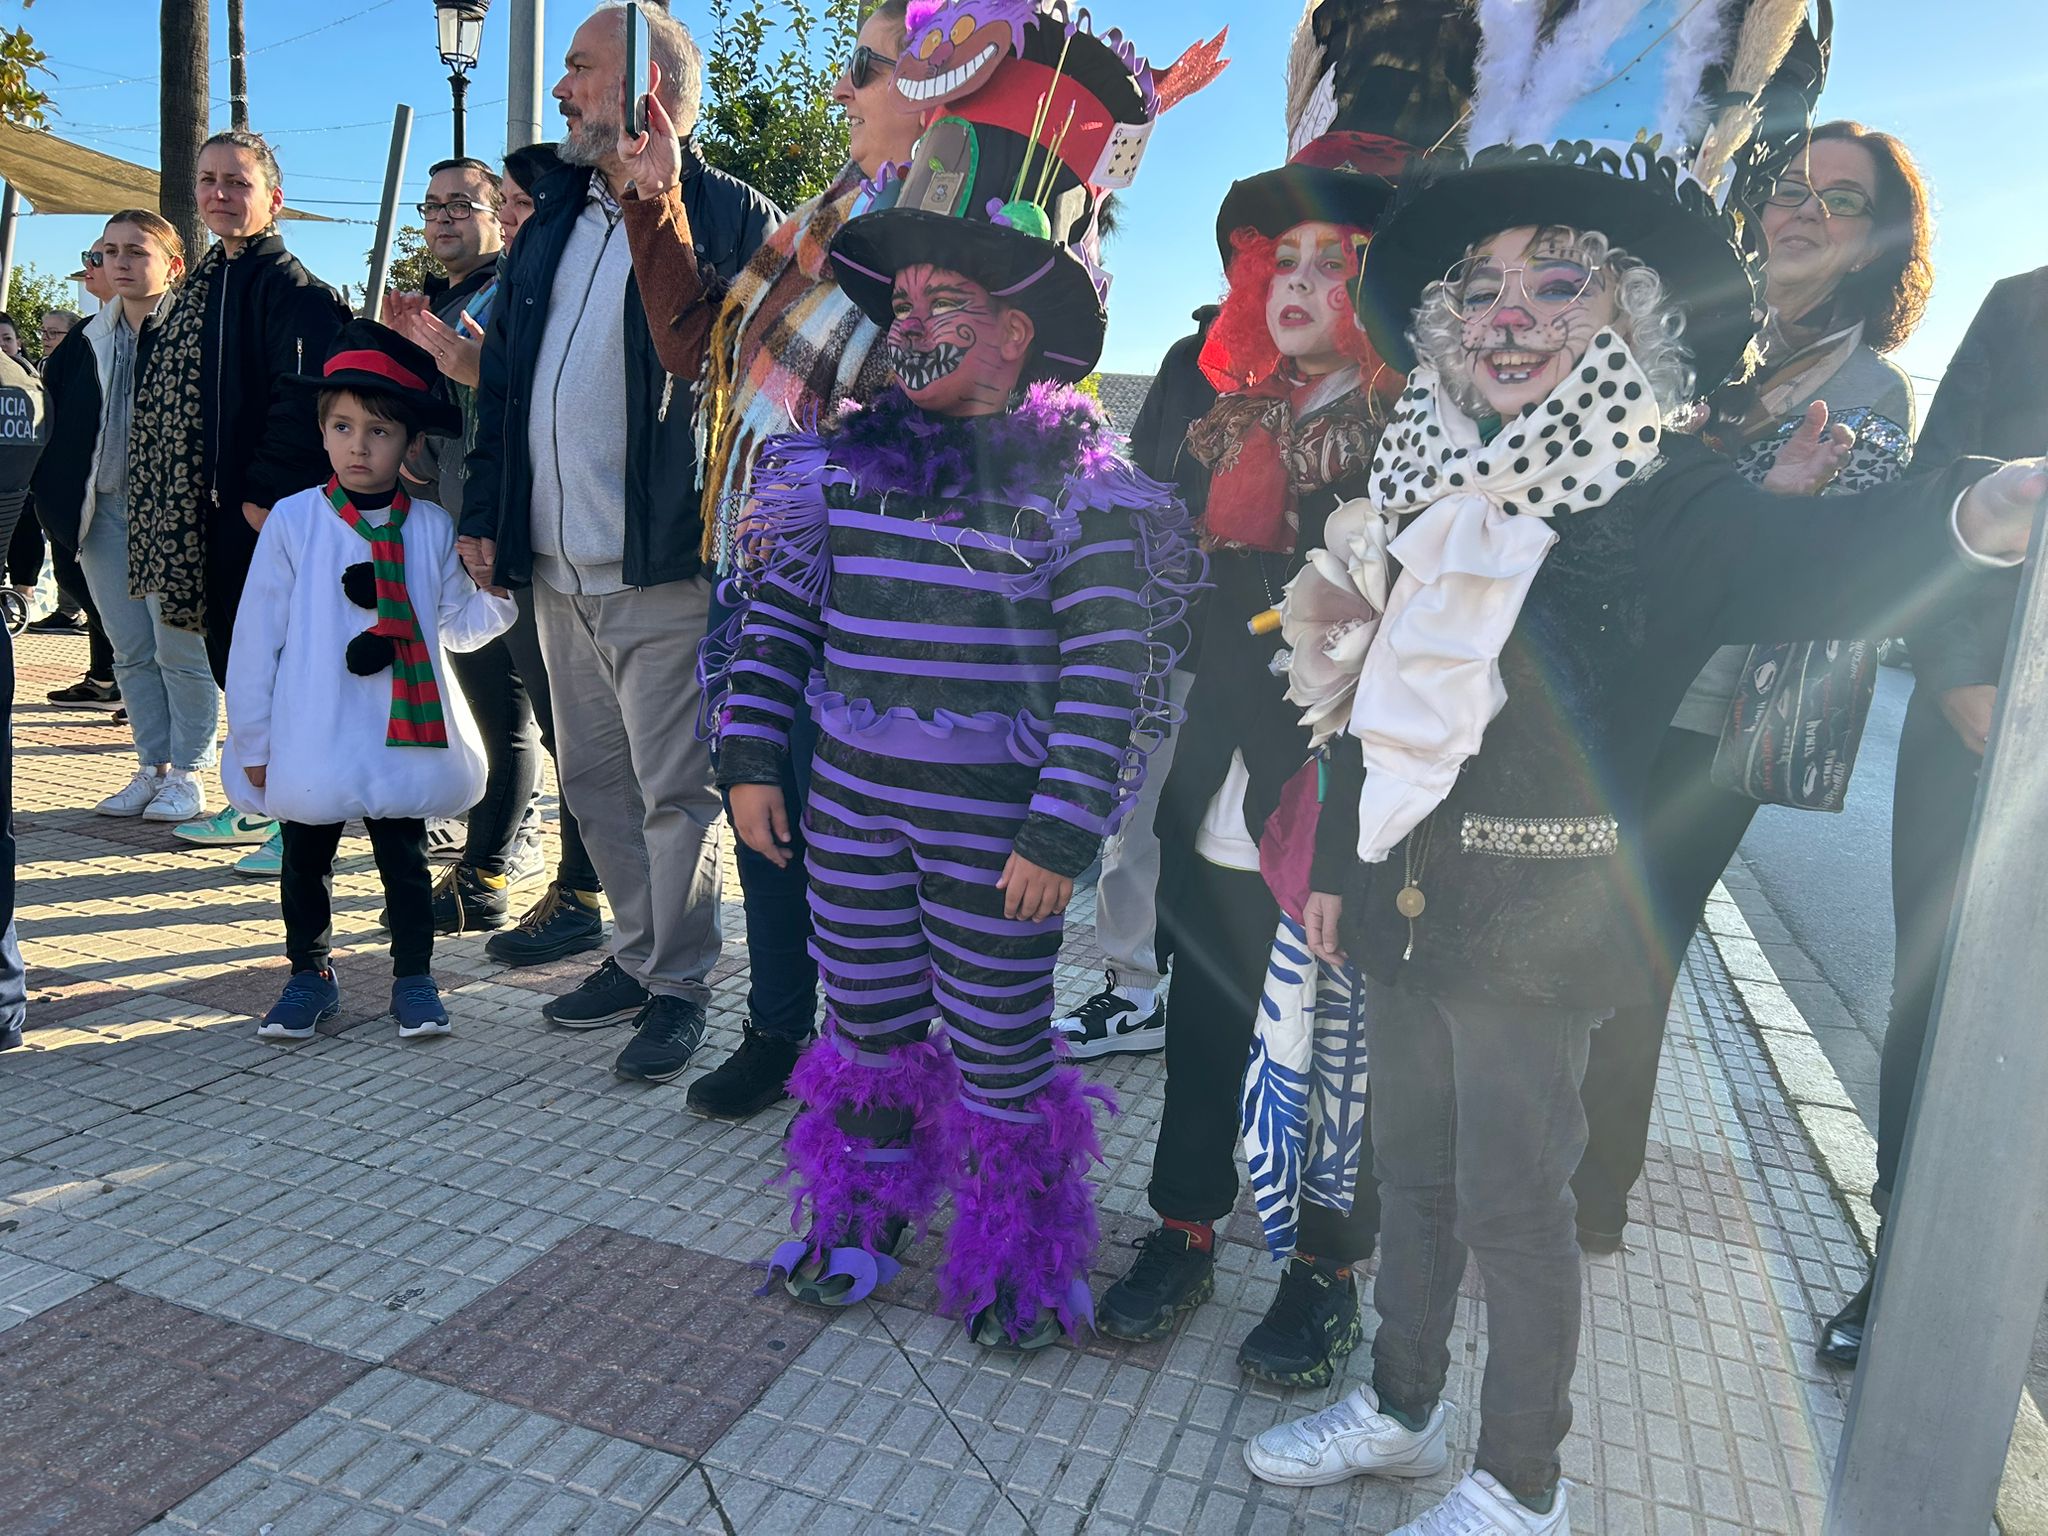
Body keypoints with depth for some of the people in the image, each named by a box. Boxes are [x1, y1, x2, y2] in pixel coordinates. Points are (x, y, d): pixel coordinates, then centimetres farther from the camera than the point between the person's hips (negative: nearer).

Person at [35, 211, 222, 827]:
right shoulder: (85, 342, 14)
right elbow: (57, 426, 15)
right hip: (102, 510, 7)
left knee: (180, 647, -3)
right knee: (131, 650, 10)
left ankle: (187, 771, 8)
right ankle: (153, 766, 18)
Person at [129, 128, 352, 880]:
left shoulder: (293, 288, -9)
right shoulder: (202, 285, 19)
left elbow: (302, 399, -19)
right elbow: (165, 395, 23)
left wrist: (268, 493, -21)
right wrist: (198, 496, 15)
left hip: (271, 514, -9)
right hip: (216, 508, 9)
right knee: (231, 656, 13)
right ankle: (256, 804, 25)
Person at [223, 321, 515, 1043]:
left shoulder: (431, 528, 0)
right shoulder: (293, 521, -5)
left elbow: (458, 626, 9)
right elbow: (256, 634, -2)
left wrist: (498, 590, -12)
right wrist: (252, 741, -1)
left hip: (404, 738, 1)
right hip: (310, 743, 0)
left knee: (404, 857, 12)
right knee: (305, 858, 13)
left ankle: (413, 978, 27)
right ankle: (309, 975, 32)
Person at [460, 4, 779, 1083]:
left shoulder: (730, 218, -3)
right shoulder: (552, 217, 18)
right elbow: (501, 377, 20)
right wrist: (483, 510, 14)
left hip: (665, 576, -7)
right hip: (556, 574, 8)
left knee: (674, 792, 0)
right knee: (595, 784, 15)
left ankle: (678, 985, 16)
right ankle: (636, 953, 31)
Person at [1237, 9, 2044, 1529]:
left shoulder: (1665, 497, -10)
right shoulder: (1440, 494, 8)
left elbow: (1821, 554, -29)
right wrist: (1337, 862, 16)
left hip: (1534, 921, -6)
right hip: (1403, 898, 6)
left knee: (1515, 1201, 7)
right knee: (1413, 1171, 19)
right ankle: (1399, 1409, 40)